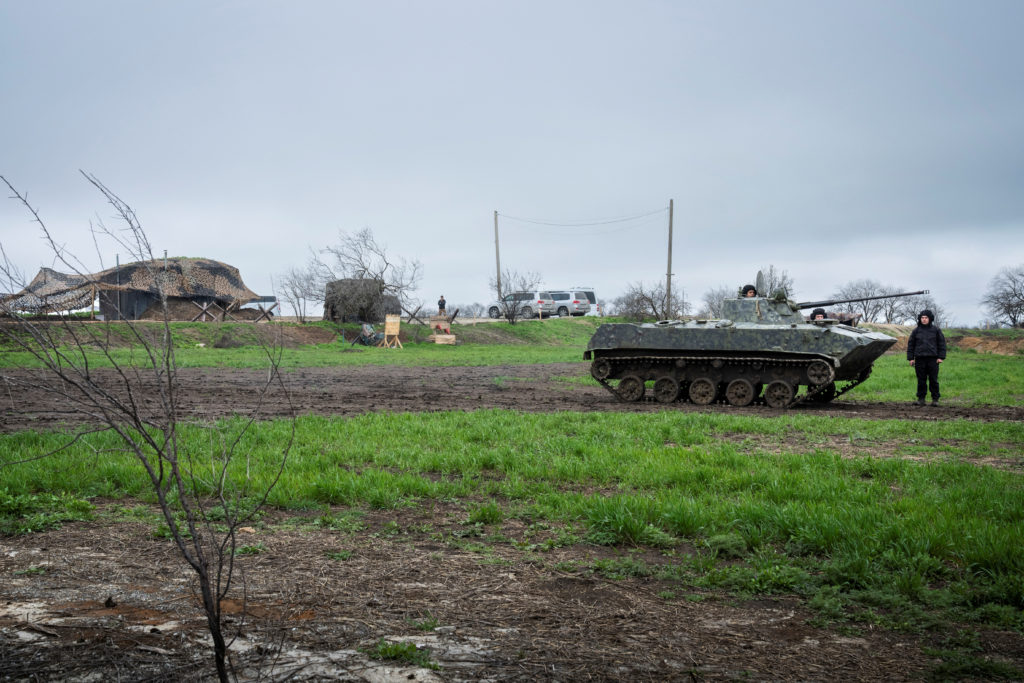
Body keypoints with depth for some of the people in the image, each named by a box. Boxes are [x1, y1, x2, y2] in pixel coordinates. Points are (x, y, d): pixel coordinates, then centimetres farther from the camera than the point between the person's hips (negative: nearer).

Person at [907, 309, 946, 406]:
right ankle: (921, 399, 10)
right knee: (921, 380, 3)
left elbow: (942, 343, 7)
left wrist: (941, 357, 0)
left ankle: (935, 399, 6)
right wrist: (910, 358, 6)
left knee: (933, 380, 0)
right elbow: (910, 344, 11)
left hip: (933, 359, -1)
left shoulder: (936, 330, 5)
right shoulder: (916, 331, 8)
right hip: (920, 359, 1)